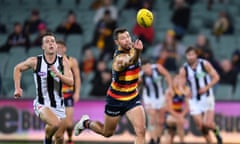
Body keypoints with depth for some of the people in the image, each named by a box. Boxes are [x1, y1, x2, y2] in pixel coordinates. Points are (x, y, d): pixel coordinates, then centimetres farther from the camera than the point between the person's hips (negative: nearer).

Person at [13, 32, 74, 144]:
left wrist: (58, 75, -29)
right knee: (55, 124, -31)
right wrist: (17, 88, 4)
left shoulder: (63, 62, -4)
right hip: (42, 104, -3)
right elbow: (18, 69, 8)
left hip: (58, 105, 3)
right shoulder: (35, 61, -9)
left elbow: (71, 82, -12)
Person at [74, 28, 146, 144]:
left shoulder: (132, 49, -7)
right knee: (107, 133, 16)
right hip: (116, 99, -5)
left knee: (140, 131, -15)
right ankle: (86, 123, 47)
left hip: (132, 98, 5)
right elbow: (128, 62, -59)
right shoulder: (119, 58, -30)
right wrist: (137, 52, -76)